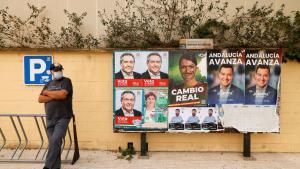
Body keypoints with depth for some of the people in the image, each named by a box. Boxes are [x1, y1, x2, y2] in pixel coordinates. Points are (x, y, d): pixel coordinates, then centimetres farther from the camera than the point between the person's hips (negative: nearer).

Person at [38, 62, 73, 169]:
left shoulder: (66, 81, -1)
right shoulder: (48, 84, 15)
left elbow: (62, 94, -18)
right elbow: (40, 99, 6)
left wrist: (47, 93, -3)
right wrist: (55, 96, -10)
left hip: (63, 118, -5)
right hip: (50, 119, 5)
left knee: (55, 141, -16)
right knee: (53, 143, 6)